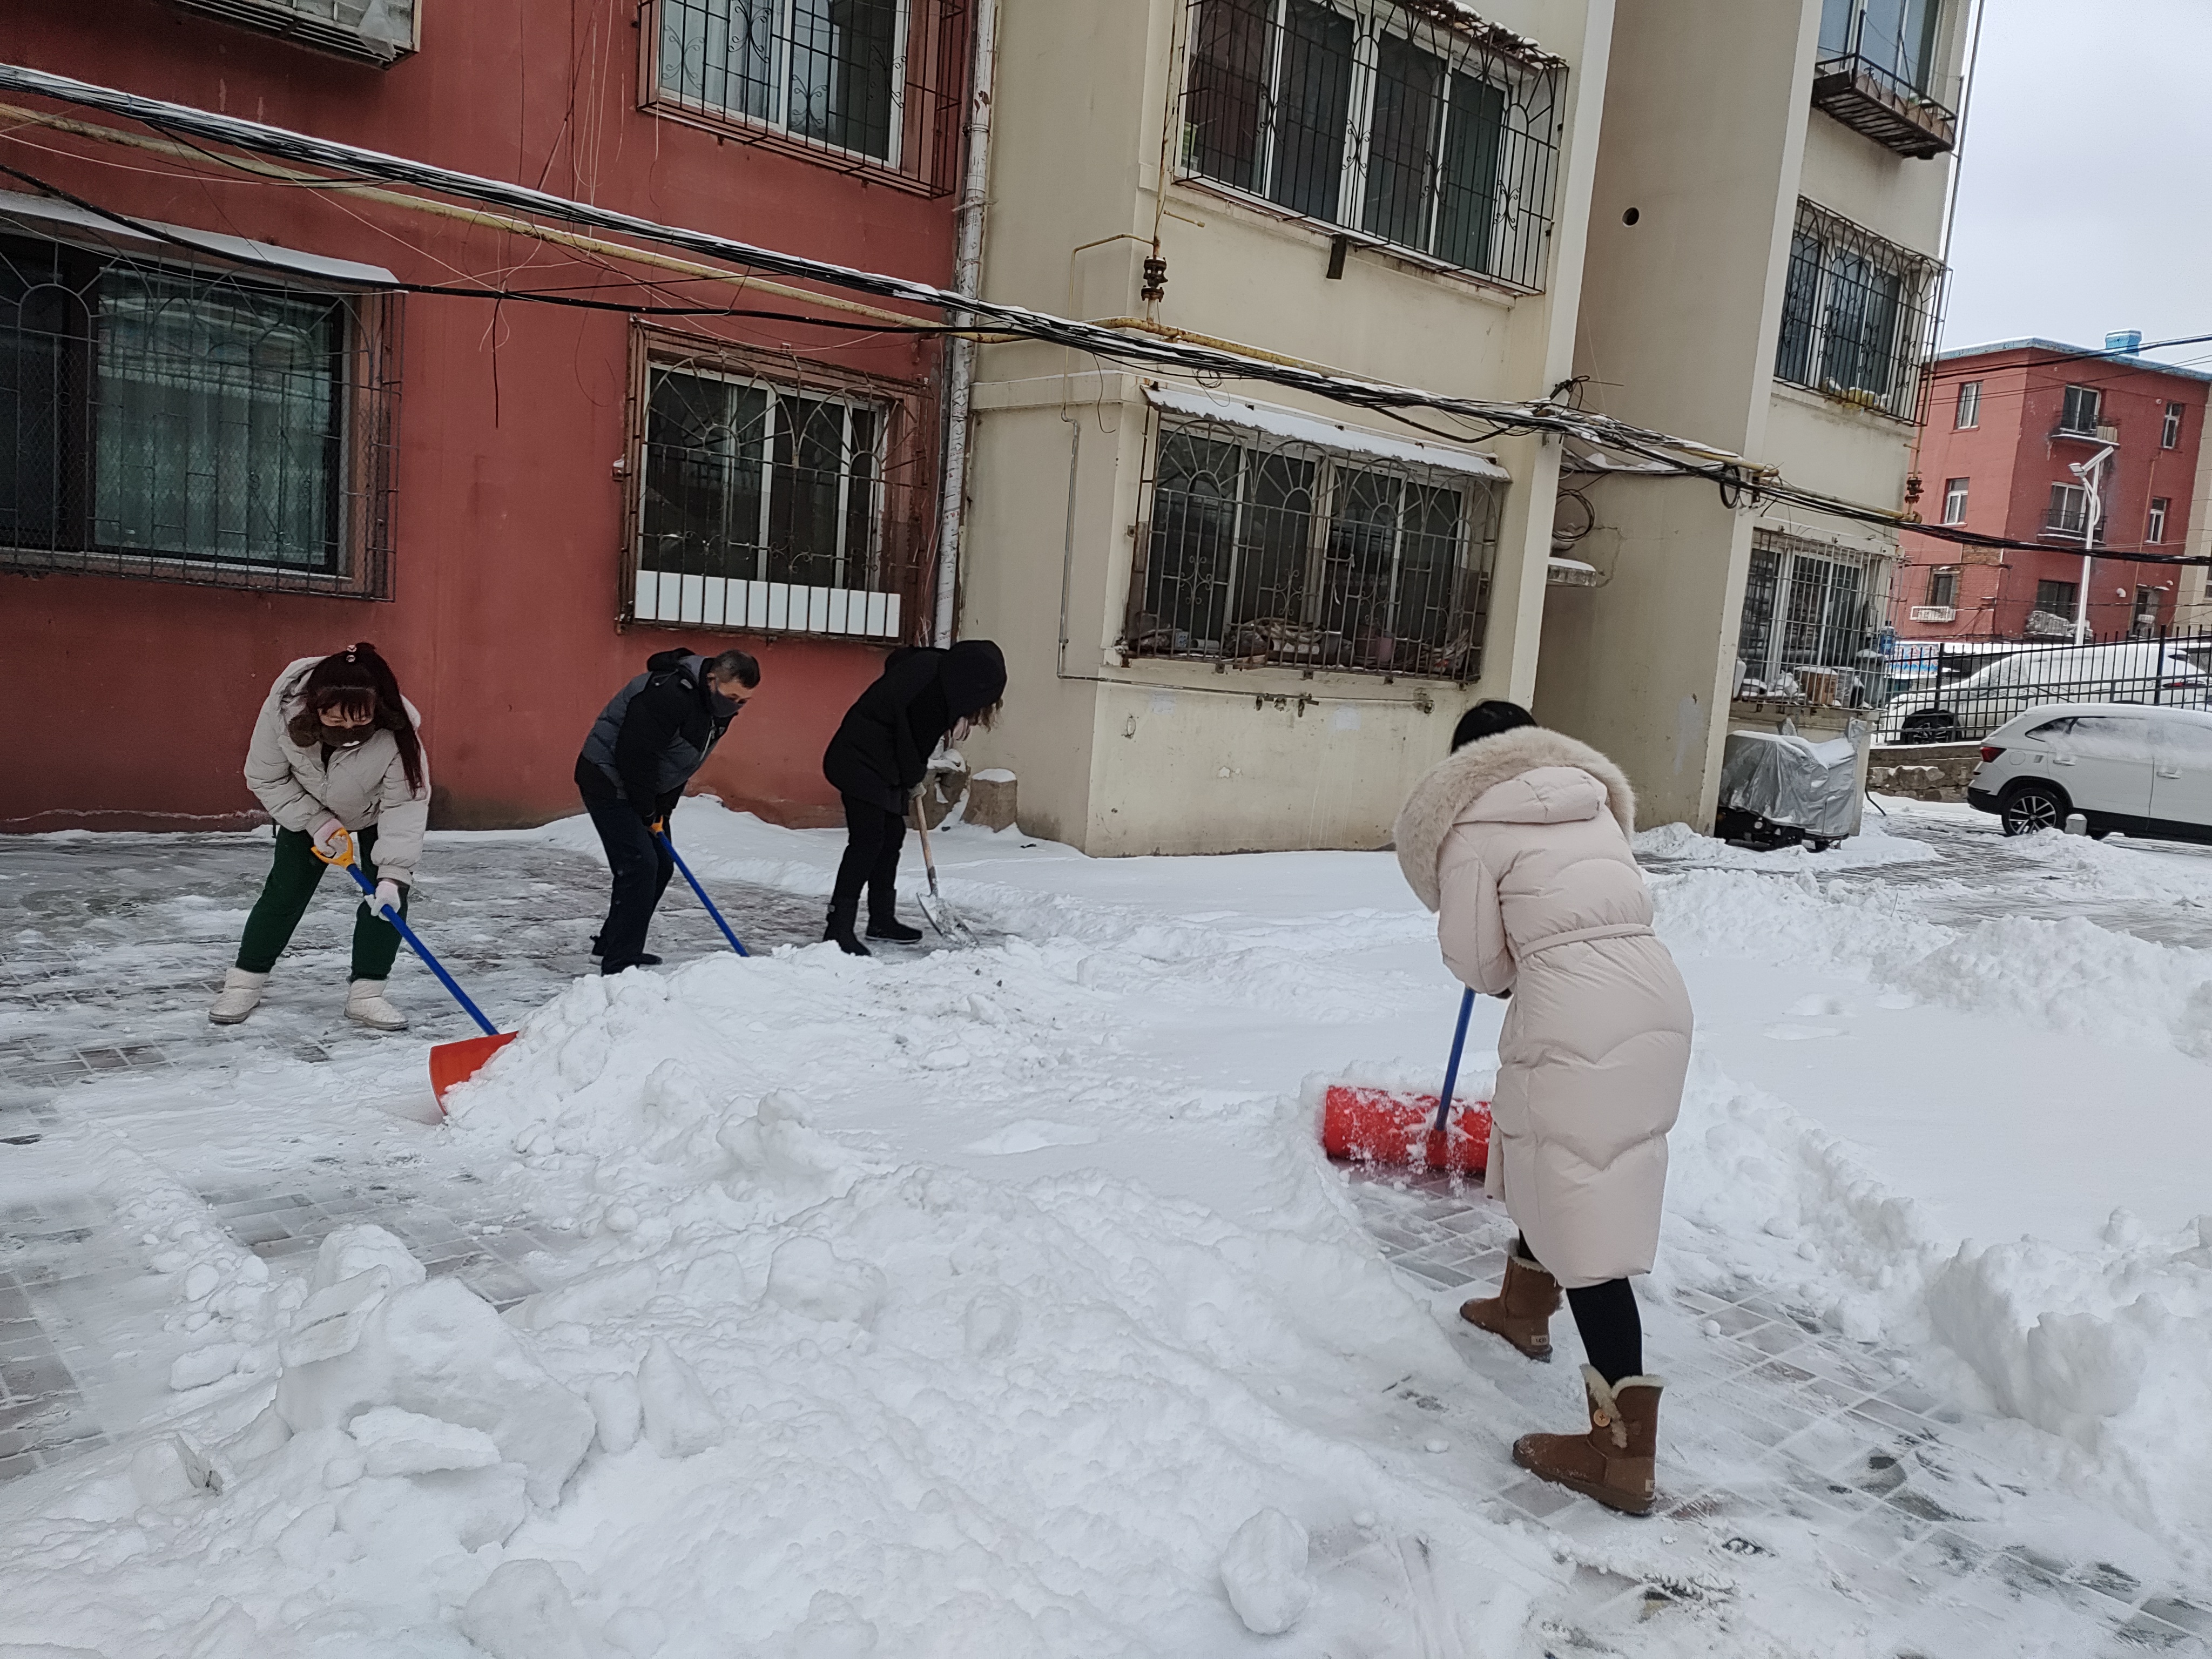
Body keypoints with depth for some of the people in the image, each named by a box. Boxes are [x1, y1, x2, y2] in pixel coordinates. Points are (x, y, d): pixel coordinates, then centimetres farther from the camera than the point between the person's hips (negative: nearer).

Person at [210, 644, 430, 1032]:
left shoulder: (397, 733, -40)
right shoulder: (283, 709, -35)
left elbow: (406, 805, -35)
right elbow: (265, 778, -18)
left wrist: (393, 874, -42)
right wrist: (317, 822, -23)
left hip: (376, 814, -1)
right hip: (307, 810, 1)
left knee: (387, 896, -12)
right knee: (285, 891, 0)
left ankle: (365, 993, -1)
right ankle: (245, 982, 18)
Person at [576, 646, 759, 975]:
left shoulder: (719, 708, 0)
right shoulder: (668, 695, -30)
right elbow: (634, 756, -29)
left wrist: (662, 812, 2)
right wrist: (648, 814, -18)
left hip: (645, 788, 10)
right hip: (609, 778, -9)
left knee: (662, 866, 12)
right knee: (640, 865, -16)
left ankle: (612, 942, 27)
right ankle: (619, 966, -10)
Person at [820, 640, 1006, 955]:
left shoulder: (938, 667, 2)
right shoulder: (931, 681, -26)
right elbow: (913, 732, -18)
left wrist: (918, 772, 11)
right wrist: (914, 779, -1)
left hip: (884, 762, 10)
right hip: (862, 761, -10)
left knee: (892, 835, 14)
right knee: (867, 841, -12)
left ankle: (882, 919, 24)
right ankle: (839, 928, -12)